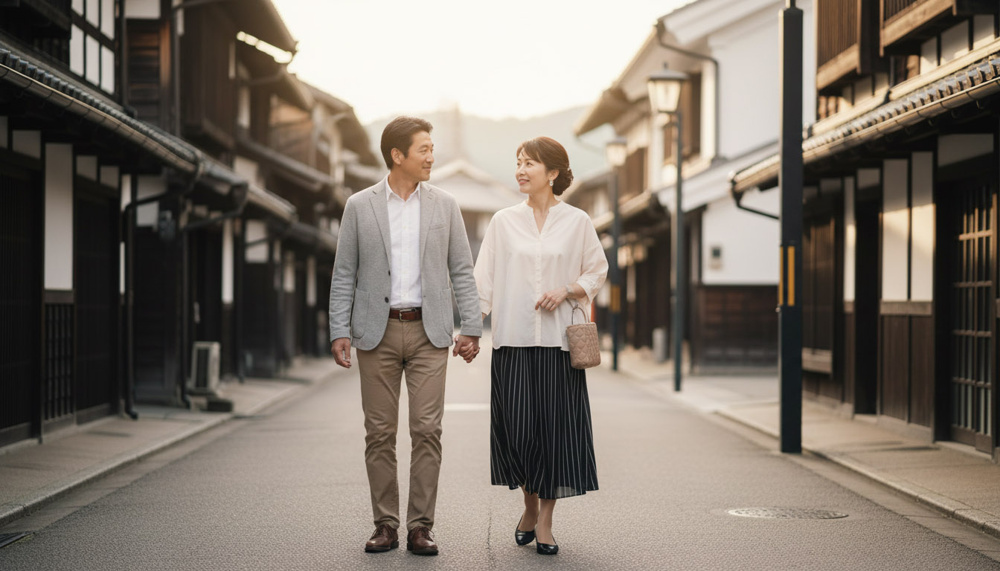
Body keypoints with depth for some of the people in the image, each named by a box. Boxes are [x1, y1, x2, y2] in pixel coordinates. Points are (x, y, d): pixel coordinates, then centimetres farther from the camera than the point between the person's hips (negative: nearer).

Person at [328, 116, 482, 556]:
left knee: (427, 430, -4)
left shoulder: (444, 205, 6)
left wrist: (471, 328, -1)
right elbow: (344, 274, 3)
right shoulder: (359, 206, 2)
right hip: (377, 331, 0)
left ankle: (420, 526, 3)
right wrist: (339, 332, -5)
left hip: (428, 331, 1)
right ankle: (385, 525, 11)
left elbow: (461, 270, 6)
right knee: (379, 433, 3)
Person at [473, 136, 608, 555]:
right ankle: (530, 505, 23)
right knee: (516, 426, -2)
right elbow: (484, 280, 6)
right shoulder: (503, 222, 7)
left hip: (558, 340, -1)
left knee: (557, 426, -2)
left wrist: (566, 291, -9)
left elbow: (597, 272, 10)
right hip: (513, 339, 1)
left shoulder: (576, 222, 4)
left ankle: (545, 520, 9)